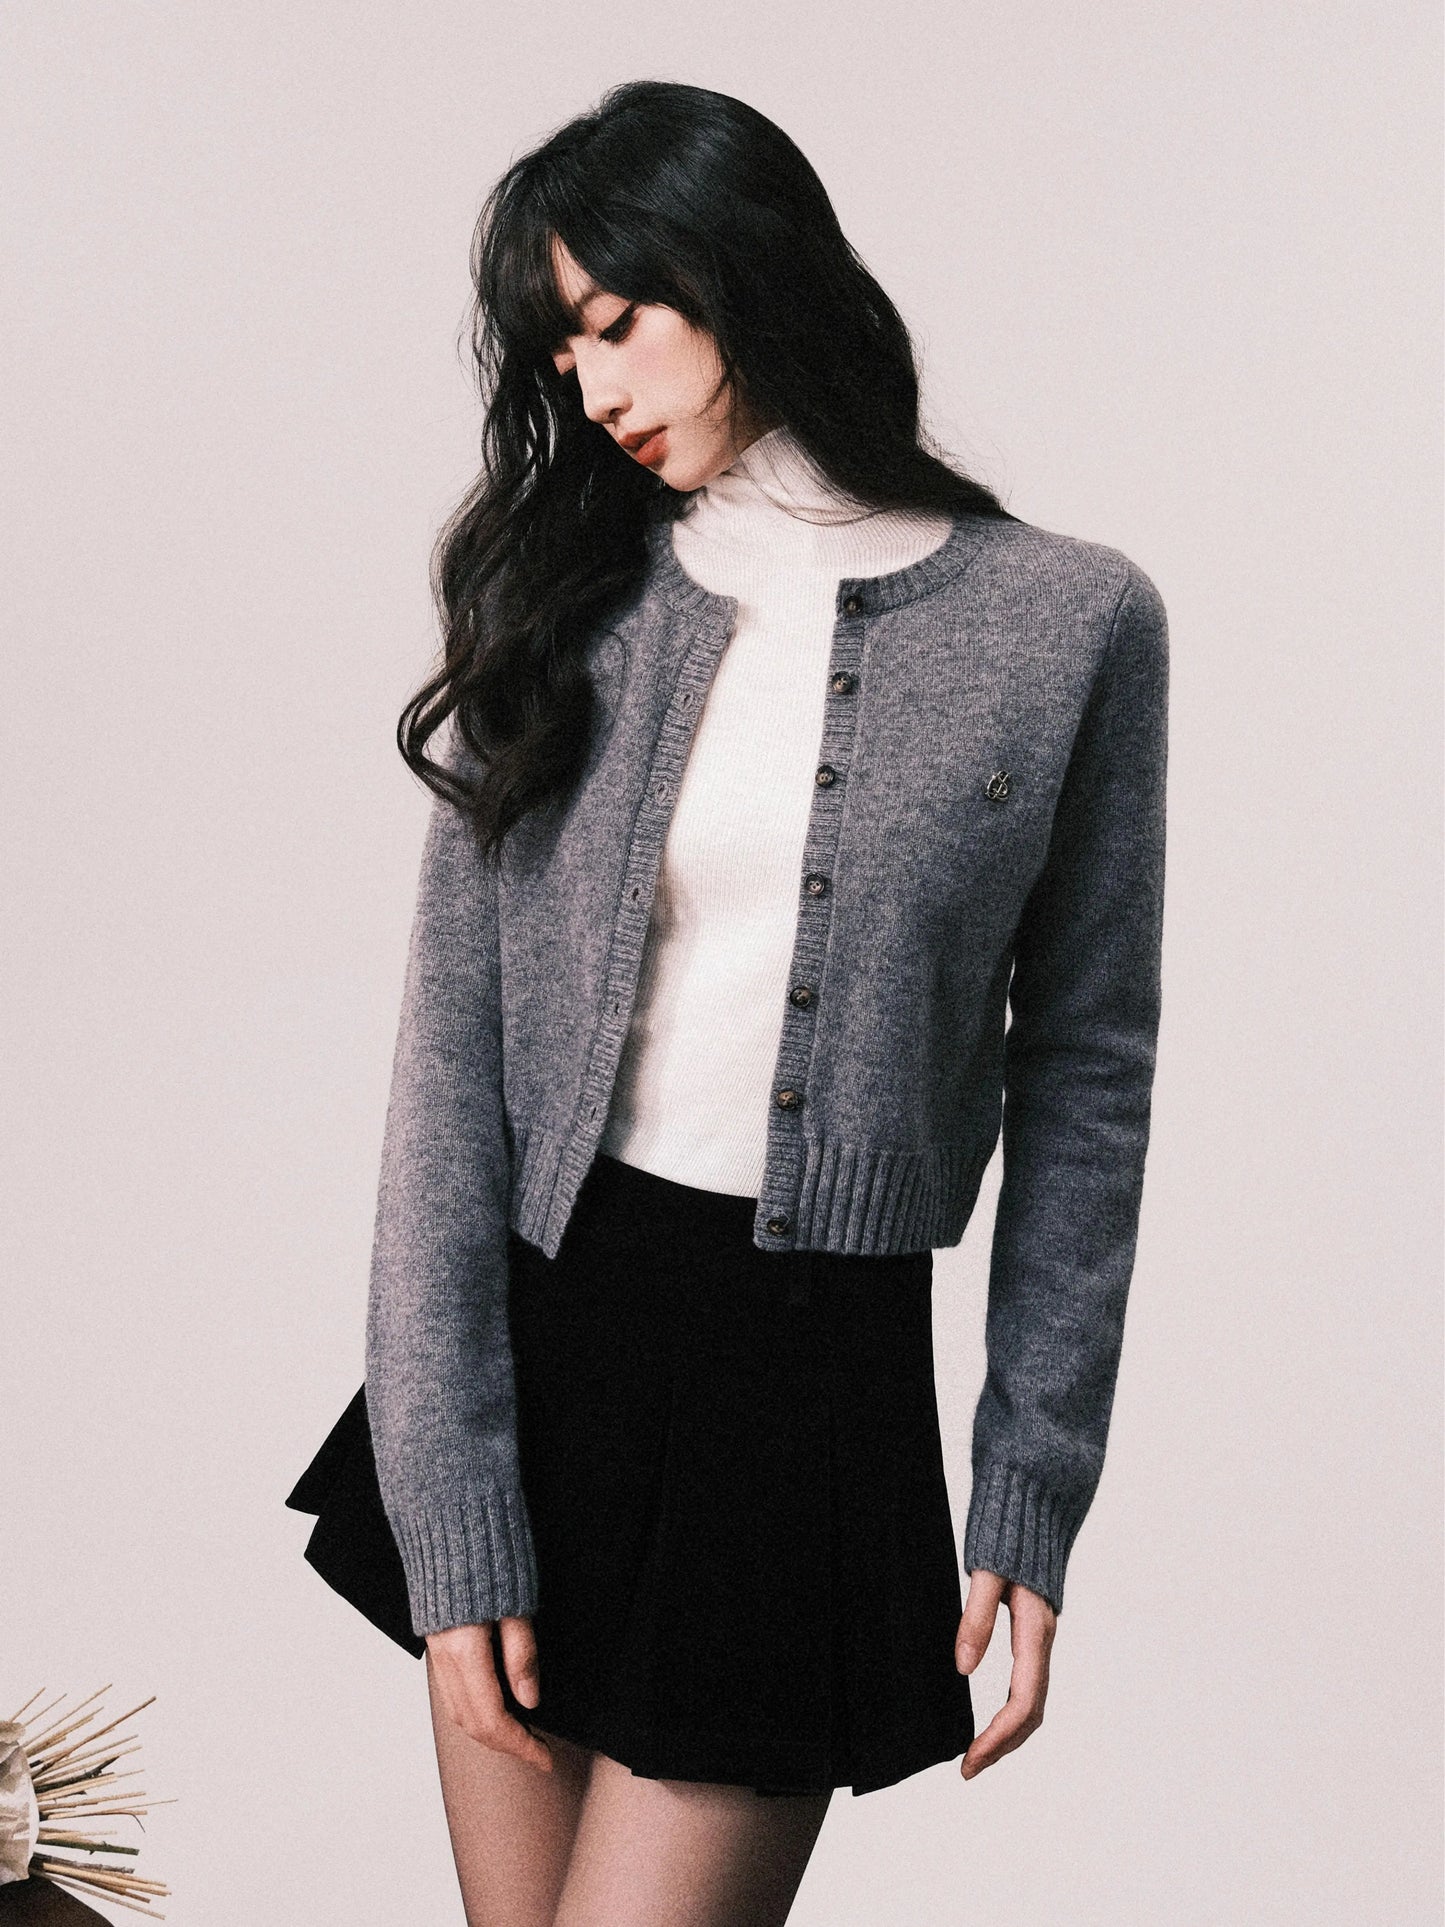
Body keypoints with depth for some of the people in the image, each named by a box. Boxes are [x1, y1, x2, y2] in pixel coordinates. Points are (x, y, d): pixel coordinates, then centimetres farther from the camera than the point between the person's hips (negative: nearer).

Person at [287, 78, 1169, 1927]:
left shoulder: (1065, 623, -2)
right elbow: (448, 1059, -2)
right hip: (531, 1347, 3)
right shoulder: (565, 611, 3)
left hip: (819, 1379, -2)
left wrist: (1030, 1510, -1)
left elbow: (1083, 1077, 2)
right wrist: (450, 1522, -8)